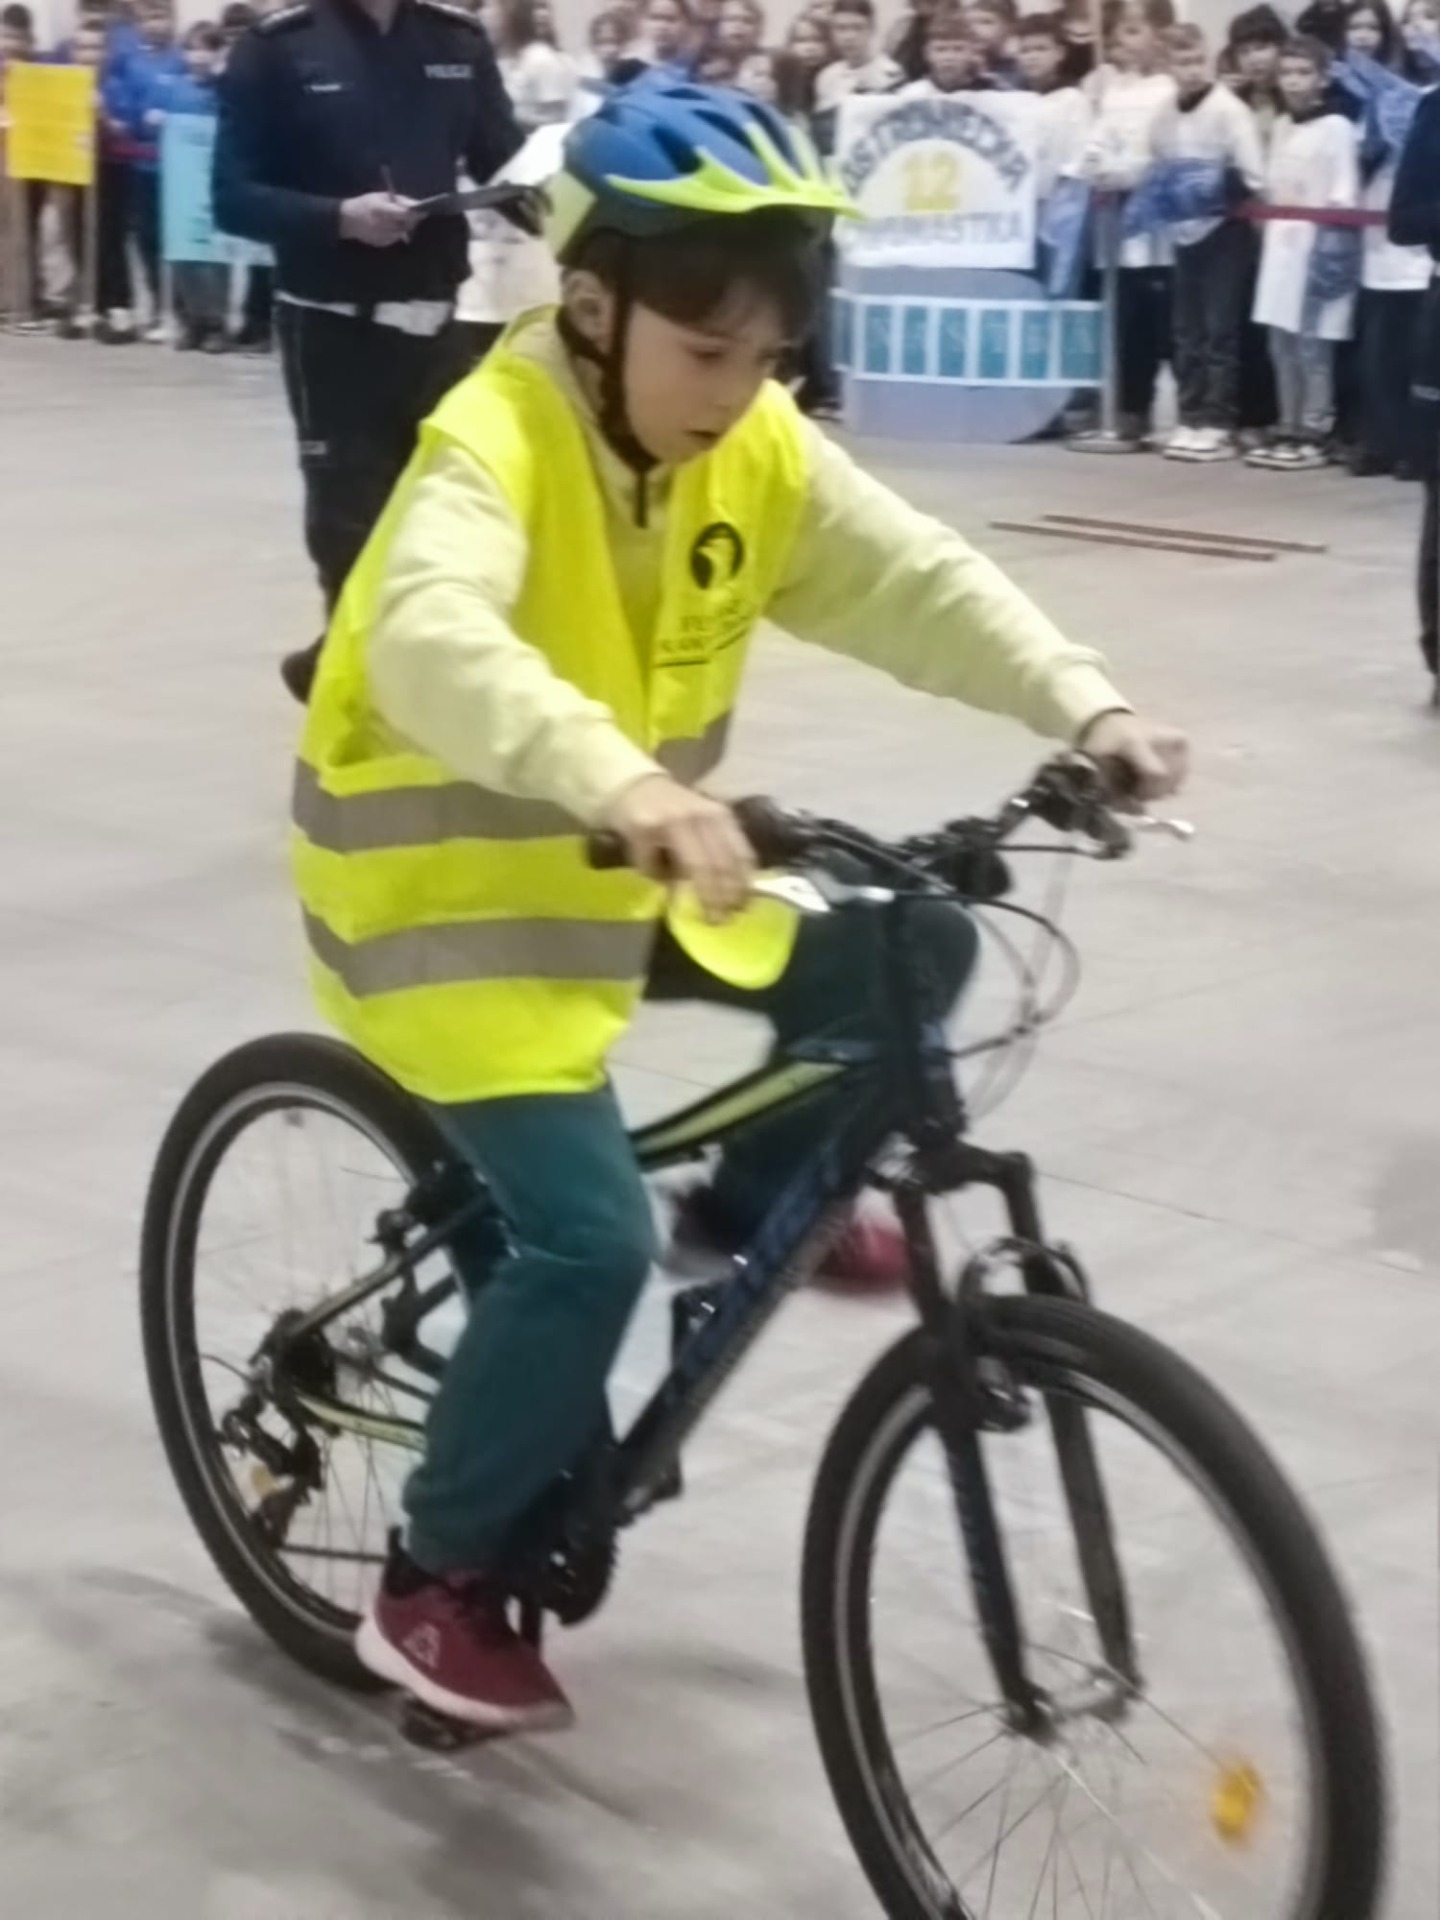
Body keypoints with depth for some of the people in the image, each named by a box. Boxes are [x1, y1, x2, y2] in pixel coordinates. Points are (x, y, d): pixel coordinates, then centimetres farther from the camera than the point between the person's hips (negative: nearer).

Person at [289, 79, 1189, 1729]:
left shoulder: (753, 449, -4)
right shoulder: (495, 443, -26)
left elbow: (916, 581, -8)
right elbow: (429, 642, -44)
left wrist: (1083, 705, -24)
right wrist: (624, 782, -60)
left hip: (622, 881, 7)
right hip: (448, 892, -7)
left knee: (911, 953, 0)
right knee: (588, 1240, -19)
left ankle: (760, 1202, 25)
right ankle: (437, 1585, 2)